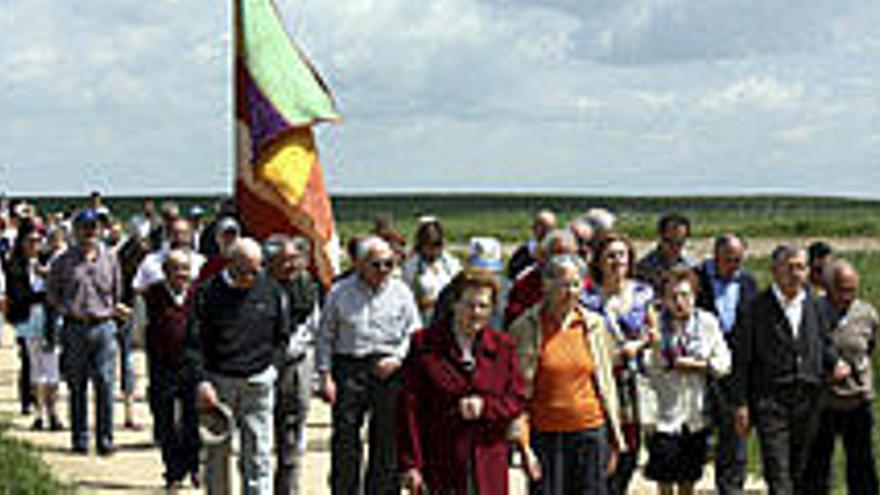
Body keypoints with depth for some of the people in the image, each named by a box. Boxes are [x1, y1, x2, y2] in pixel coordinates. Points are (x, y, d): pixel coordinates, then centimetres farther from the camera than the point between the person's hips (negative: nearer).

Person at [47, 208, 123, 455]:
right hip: (75, 328, 0)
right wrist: (68, 310, 0)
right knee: (77, 386, 4)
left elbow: (117, 292, 18)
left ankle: (105, 439, 1)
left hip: (103, 326, 0)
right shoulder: (64, 261, 4)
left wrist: (111, 310, 7)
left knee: (105, 383, -5)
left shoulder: (109, 258, 8)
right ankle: (80, 439, 12)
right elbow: (52, 292, 11)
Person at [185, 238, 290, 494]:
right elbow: (193, 343, -4)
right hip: (217, 382, -1)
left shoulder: (272, 292, 4)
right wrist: (201, 381, -14)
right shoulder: (207, 292, -3)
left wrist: (272, 368, 1)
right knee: (216, 455, 7)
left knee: (258, 456, 0)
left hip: (258, 384, 1)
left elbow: (281, 338, 14)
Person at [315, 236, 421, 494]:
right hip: (349, 368, -1)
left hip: (389, 372, 1)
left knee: (387, 442, 4)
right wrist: (325, 376, -1)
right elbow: (325, 337, 7)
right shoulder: (340, 293, 4)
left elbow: (413, 334, 9)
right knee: (345, 437, -3)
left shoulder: (401, 293, 7)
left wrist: (398, 358, -8)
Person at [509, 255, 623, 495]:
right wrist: (524, 446, -11)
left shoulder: (594, 325, 5)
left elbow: (606, 383, 12)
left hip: (591, 432, 3)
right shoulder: (526, 328, -4)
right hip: (546, 436, -3)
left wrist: (615, 437, 11)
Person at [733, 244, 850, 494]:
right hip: (770, 398, -4)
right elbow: (742, 359, -2)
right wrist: (741, 404, -6)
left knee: (800, 471, 10)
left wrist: (834, 363, 1)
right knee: (778, 473, -10)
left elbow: (824, 342, 24)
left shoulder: (813, 305, 10)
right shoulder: (757, 307, -3)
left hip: (808, 398, 4)